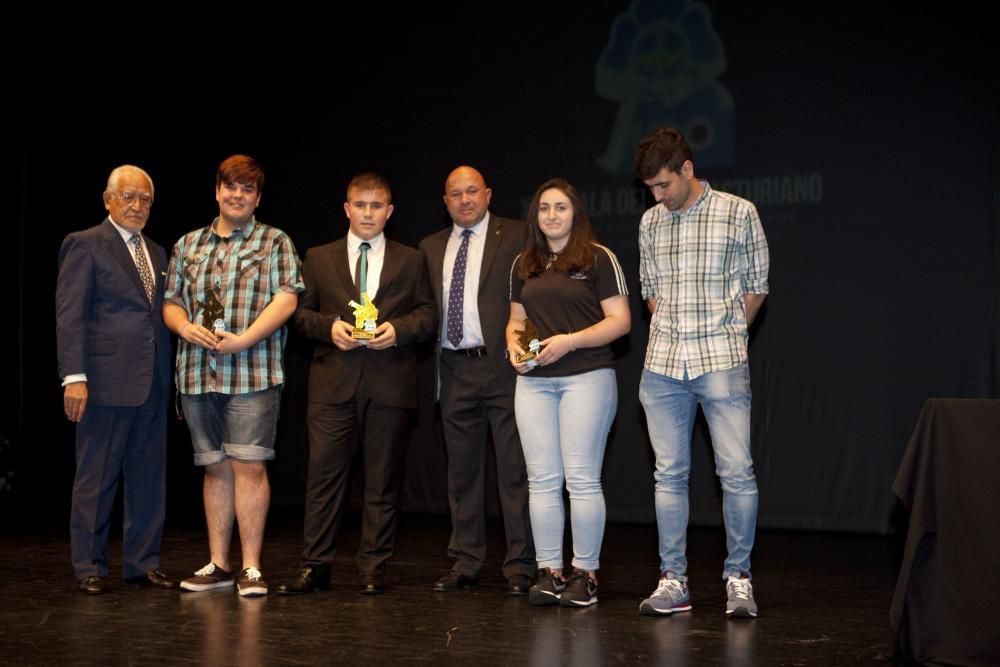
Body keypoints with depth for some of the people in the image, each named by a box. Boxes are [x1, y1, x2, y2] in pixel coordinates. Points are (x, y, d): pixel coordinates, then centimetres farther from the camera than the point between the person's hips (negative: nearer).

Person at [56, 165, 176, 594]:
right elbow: (69, 315, -8)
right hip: (107, 382, -6)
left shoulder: (156, 253, 18)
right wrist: (74, 377, -17)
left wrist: (168, 376, 10)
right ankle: (89, 568, 9)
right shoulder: (85, 245, -2)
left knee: (149, 478, 9)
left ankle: (142, 563, 18)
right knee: (96, 478, 1)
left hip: (152, 385, 7)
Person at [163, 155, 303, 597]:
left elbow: (286, 299, -6)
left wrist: (243, 339, -16)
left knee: (248, 465, -8)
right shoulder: (188, 245, 17)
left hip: (255, 373, -4)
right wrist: (186, 328, -6)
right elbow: (171, 302, 16)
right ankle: (218, 564, 15)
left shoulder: (275, 243, 5)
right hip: (197, 373, 4)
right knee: (216, 468, 9)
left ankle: (251, 569, -3)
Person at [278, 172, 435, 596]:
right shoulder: (319, 258, 13)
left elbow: (427, 314, 8)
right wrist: (329, 326, -10)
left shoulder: (410, 261, 12)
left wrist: (398, 329, -11)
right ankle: (315, 566, 4)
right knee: (324, 473, -3)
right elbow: (302, 313, 10)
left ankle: (373, 569, 11)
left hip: (390, 383, 0)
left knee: (383, 480, 3)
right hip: (334, 382, 0)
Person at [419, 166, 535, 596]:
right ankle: (465, 563, 18)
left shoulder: (517, 237, 1)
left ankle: (520, 566, 2)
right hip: (455, 369, 5)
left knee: (514, 470, -3)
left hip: (503, 366, -5)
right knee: (462, 471, 10)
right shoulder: (431, 247, 16)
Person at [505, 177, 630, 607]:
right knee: (542, 480, 3)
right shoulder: (524, 265, 16)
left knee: (582, 479, -5)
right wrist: (514, 345, 0)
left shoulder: (598, 259, 0)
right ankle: (549, 572, 9)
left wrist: (570, 340, -16)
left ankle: (585, 574, 3)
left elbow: (620, 321, -6)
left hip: (587, 377, -5)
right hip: (534, 380, 5)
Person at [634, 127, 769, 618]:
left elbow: (755, 285, 5)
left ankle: (738, 577, 6)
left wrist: (725, 337, 4)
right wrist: (671, 334, 10)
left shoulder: (738, 213, -1)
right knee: (669, 475, 5)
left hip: (722, 362, -4)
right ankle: (673, 582, 11)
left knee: (737, 472, -6)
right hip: (663, 364, 4)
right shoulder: (650, 223, 11)